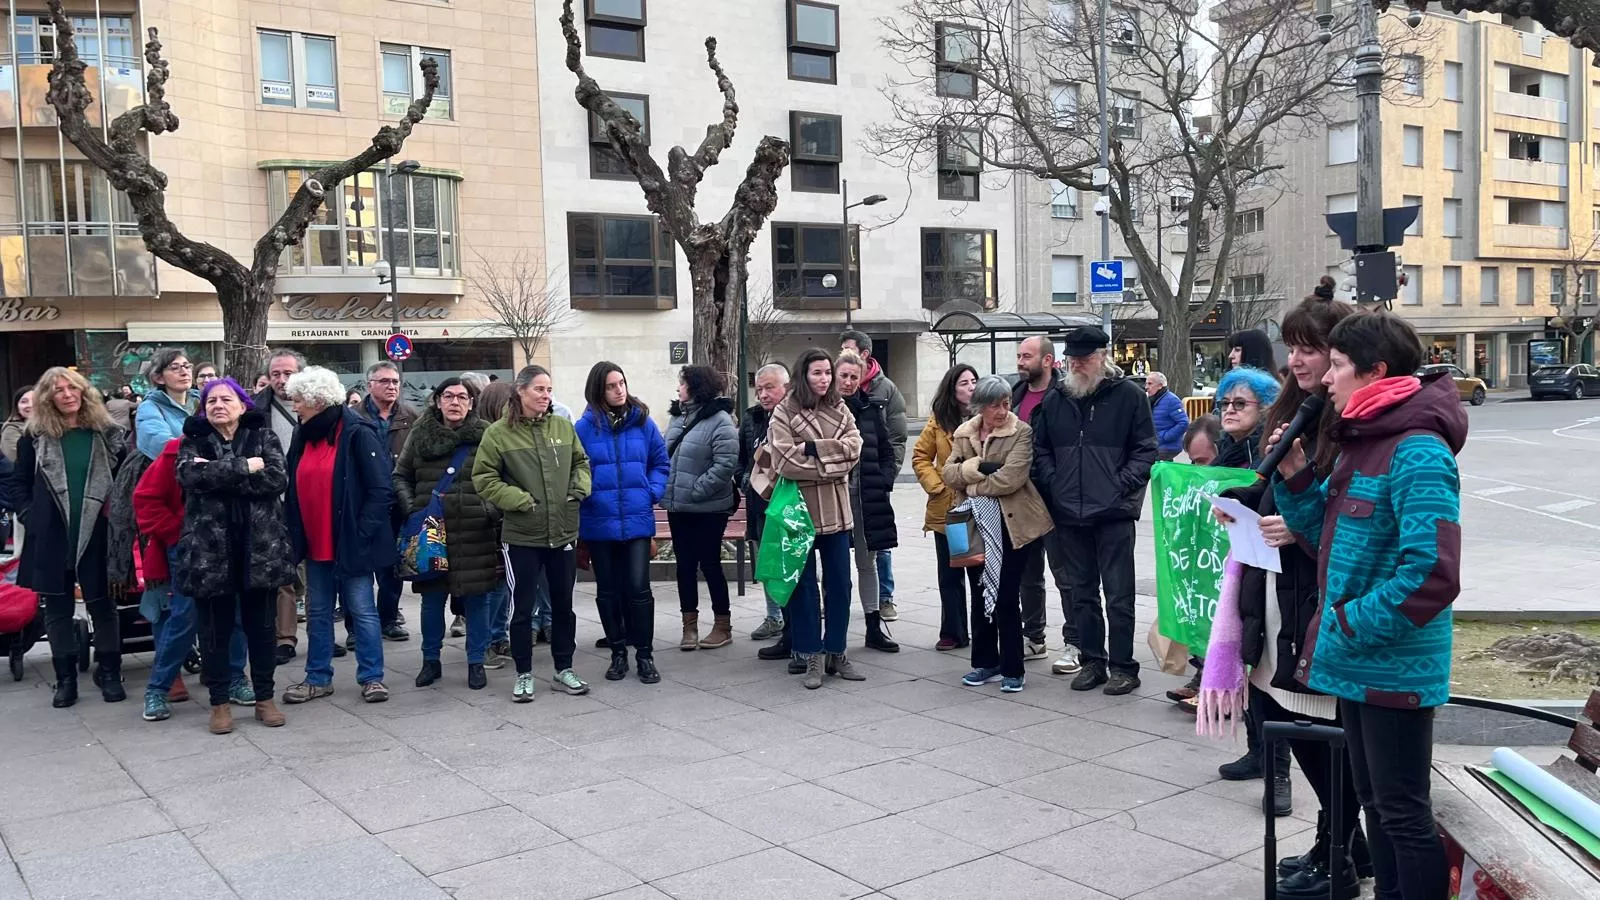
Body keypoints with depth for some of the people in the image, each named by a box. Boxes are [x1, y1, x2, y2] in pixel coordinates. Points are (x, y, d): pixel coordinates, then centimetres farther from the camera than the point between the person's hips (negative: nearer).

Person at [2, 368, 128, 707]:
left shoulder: (107, 433, 1)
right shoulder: (36, 436, 3)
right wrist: (29, 515, -2)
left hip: (96, 535, -1)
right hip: (51, 538, 1)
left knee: (102, 605, 6)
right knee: (57, 609, 8)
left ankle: (109, 672, 19)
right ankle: (65, 677, 18)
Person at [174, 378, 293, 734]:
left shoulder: (262, 435, 6)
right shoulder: (193, 439, 7)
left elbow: (278, 478, -11)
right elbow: (190, 474, -15)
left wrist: (219, 478, -15)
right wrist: (245, 467, -16)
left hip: (260, 545, 0)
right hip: (209, 547, 0)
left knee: (260, 625, 8)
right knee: (215, 629, 6)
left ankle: (264, 697, 20)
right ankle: (220, 702, 17)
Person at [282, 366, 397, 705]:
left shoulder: (358, 433, -13)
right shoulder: (302, 435, 9)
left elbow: (381, 489, -15)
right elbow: (295, 489, 15)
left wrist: (362, 533, -17)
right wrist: (295, 535, 7)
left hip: (350, 543, -7)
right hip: (315, 545, 7)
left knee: (362, 610, 2)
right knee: (318, 611, 13)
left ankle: (372, 677, 11)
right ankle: (318, 678, 23)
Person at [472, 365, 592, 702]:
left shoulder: (563, 427, 4)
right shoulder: (498, 433, -7)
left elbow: (581, 462, 16)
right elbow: (483, 478, -6)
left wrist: (580, 487, -2)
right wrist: (518, 500, -15)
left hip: (563, 533, 4)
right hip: (521, 536, -3)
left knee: (563, 605, 13)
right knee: (522, 608, 6)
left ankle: (564, 669, 27)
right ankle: (523, 674, 20)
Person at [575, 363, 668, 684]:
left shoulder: (642, 422, 1)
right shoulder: (585, 427, -4)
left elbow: (660, 463, 8)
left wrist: (652, 492, -4)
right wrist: (586, 495, -11)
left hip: (637, 520, 0)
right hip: (599, 522, 0)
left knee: (638, 588, -4)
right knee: (608, 591, 10)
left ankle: (645, 654, 9)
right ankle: (618, 652, 24)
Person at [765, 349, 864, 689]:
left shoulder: (840, 409, 10)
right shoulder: (784, 412, -4)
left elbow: (853, 447, -4)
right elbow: (785, 460, -16)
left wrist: (814, 448, -14)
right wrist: (833, 461, -9)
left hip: (835, 508, 4)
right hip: (800, 507, -4)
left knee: (840, 582, 9)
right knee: (804, 585, 4)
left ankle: (836, 652, 20)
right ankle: (811, 657, 12)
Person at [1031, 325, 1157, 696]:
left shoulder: (1128, 395, -2)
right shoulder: (1055, 400, 10)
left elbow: (1146, 450, -2)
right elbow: (1040, 449, 18)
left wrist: (1122, 484, -11)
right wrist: (1053, 482, 3)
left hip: (1113, 513, -5)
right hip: (1069, 513, 5)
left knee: (1119, 594, 0)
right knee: (1082, 592, 13)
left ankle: (1122, 666, 8)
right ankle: (1092, 661, 22)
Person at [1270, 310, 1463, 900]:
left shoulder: (1418, 452, -21)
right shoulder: (1363, 441, 9)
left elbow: (1431, 574, -28)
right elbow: (1338, 537, 16)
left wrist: (1348, 626, -21)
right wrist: (1295, 477, 2)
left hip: (1395, 667, -9)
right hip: (1359, 661, 9)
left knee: (1403, 813, 3)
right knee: (1374, 803, 21)